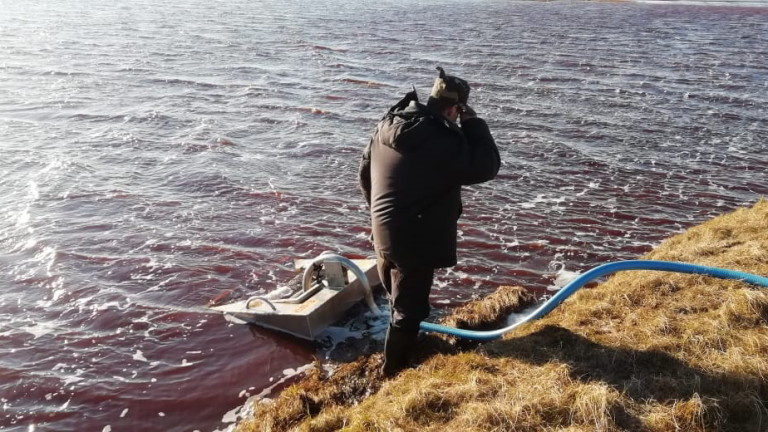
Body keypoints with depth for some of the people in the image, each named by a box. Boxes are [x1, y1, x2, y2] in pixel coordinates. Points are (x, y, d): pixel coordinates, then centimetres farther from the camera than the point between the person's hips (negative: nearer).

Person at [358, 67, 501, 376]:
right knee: (408, 309, 5)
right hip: (417, 239, -8)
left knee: (399, 301, 25)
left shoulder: (388, 125, 4)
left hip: (383, 232, 8)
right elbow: (487, 166, -10)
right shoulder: (443, 140, -20)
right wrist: (473, 123, -3)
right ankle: (395, 371, 17)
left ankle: (398, 357, 43)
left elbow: (365, 173, 14)